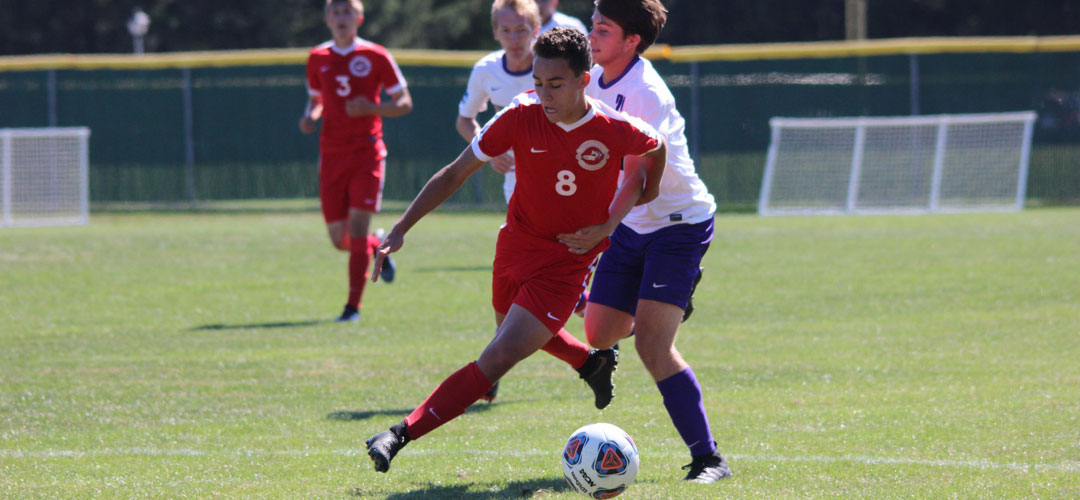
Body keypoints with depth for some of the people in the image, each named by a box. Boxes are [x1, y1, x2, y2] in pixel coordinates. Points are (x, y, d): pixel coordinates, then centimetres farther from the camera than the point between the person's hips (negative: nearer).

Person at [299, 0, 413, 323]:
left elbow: (404, 103, 1)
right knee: (339, 239, 2)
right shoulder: (318, 59, 9)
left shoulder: (375, 57, -1)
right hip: (331, 154, 4)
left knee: (358, 226, -13)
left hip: (367, 152, -4)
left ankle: (353, 305, -8)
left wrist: (370, 108, -16)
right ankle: (380, 248, 35)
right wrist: (309, 117, -1)